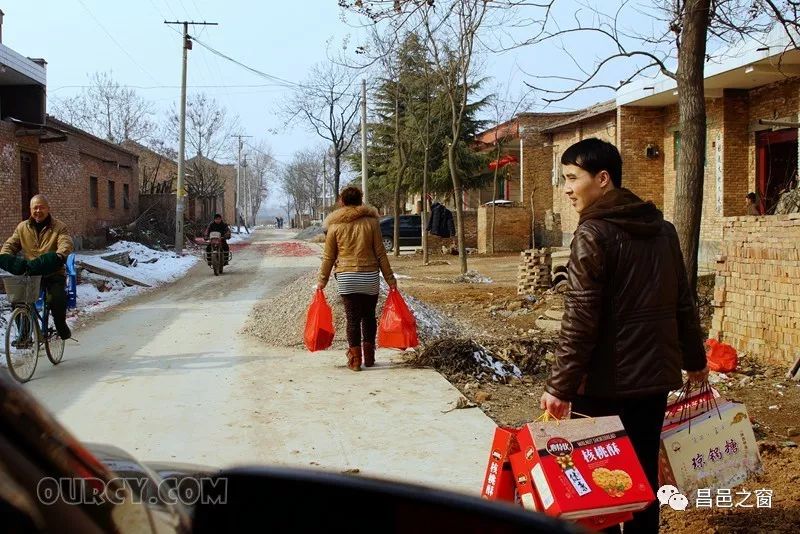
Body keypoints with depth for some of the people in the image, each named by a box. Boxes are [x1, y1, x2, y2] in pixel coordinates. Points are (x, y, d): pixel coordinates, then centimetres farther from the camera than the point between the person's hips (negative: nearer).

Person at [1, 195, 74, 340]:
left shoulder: (59, 227, 0)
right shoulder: (22, 227, 12)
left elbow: (66, 244, -17)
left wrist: (59, 256, -40)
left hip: (53, 274, -3)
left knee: (57, 299, -26)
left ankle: (61, 326, 3)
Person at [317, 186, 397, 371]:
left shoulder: (335, 225, 0)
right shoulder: (371, 221, 0)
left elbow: (329, 256, 3)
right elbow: (380, 252, 0)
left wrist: (323, 280, 13)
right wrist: (389, 277, 6)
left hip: (346, 278, -1)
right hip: (370, 277, 1)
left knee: (353, 318, 4)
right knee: (369, 316, 14)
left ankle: (355, 359, 3)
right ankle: (369, 357, 19)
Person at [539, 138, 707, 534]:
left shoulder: (594, 233, -14)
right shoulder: (662, 229, 9)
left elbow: (580, 319, -19)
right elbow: (683, 302, 15)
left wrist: (561, 386, -16)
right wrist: (694, 359, 25)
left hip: (606, 384, -7)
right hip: (655, 377, 7)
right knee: (644, 475, 17)